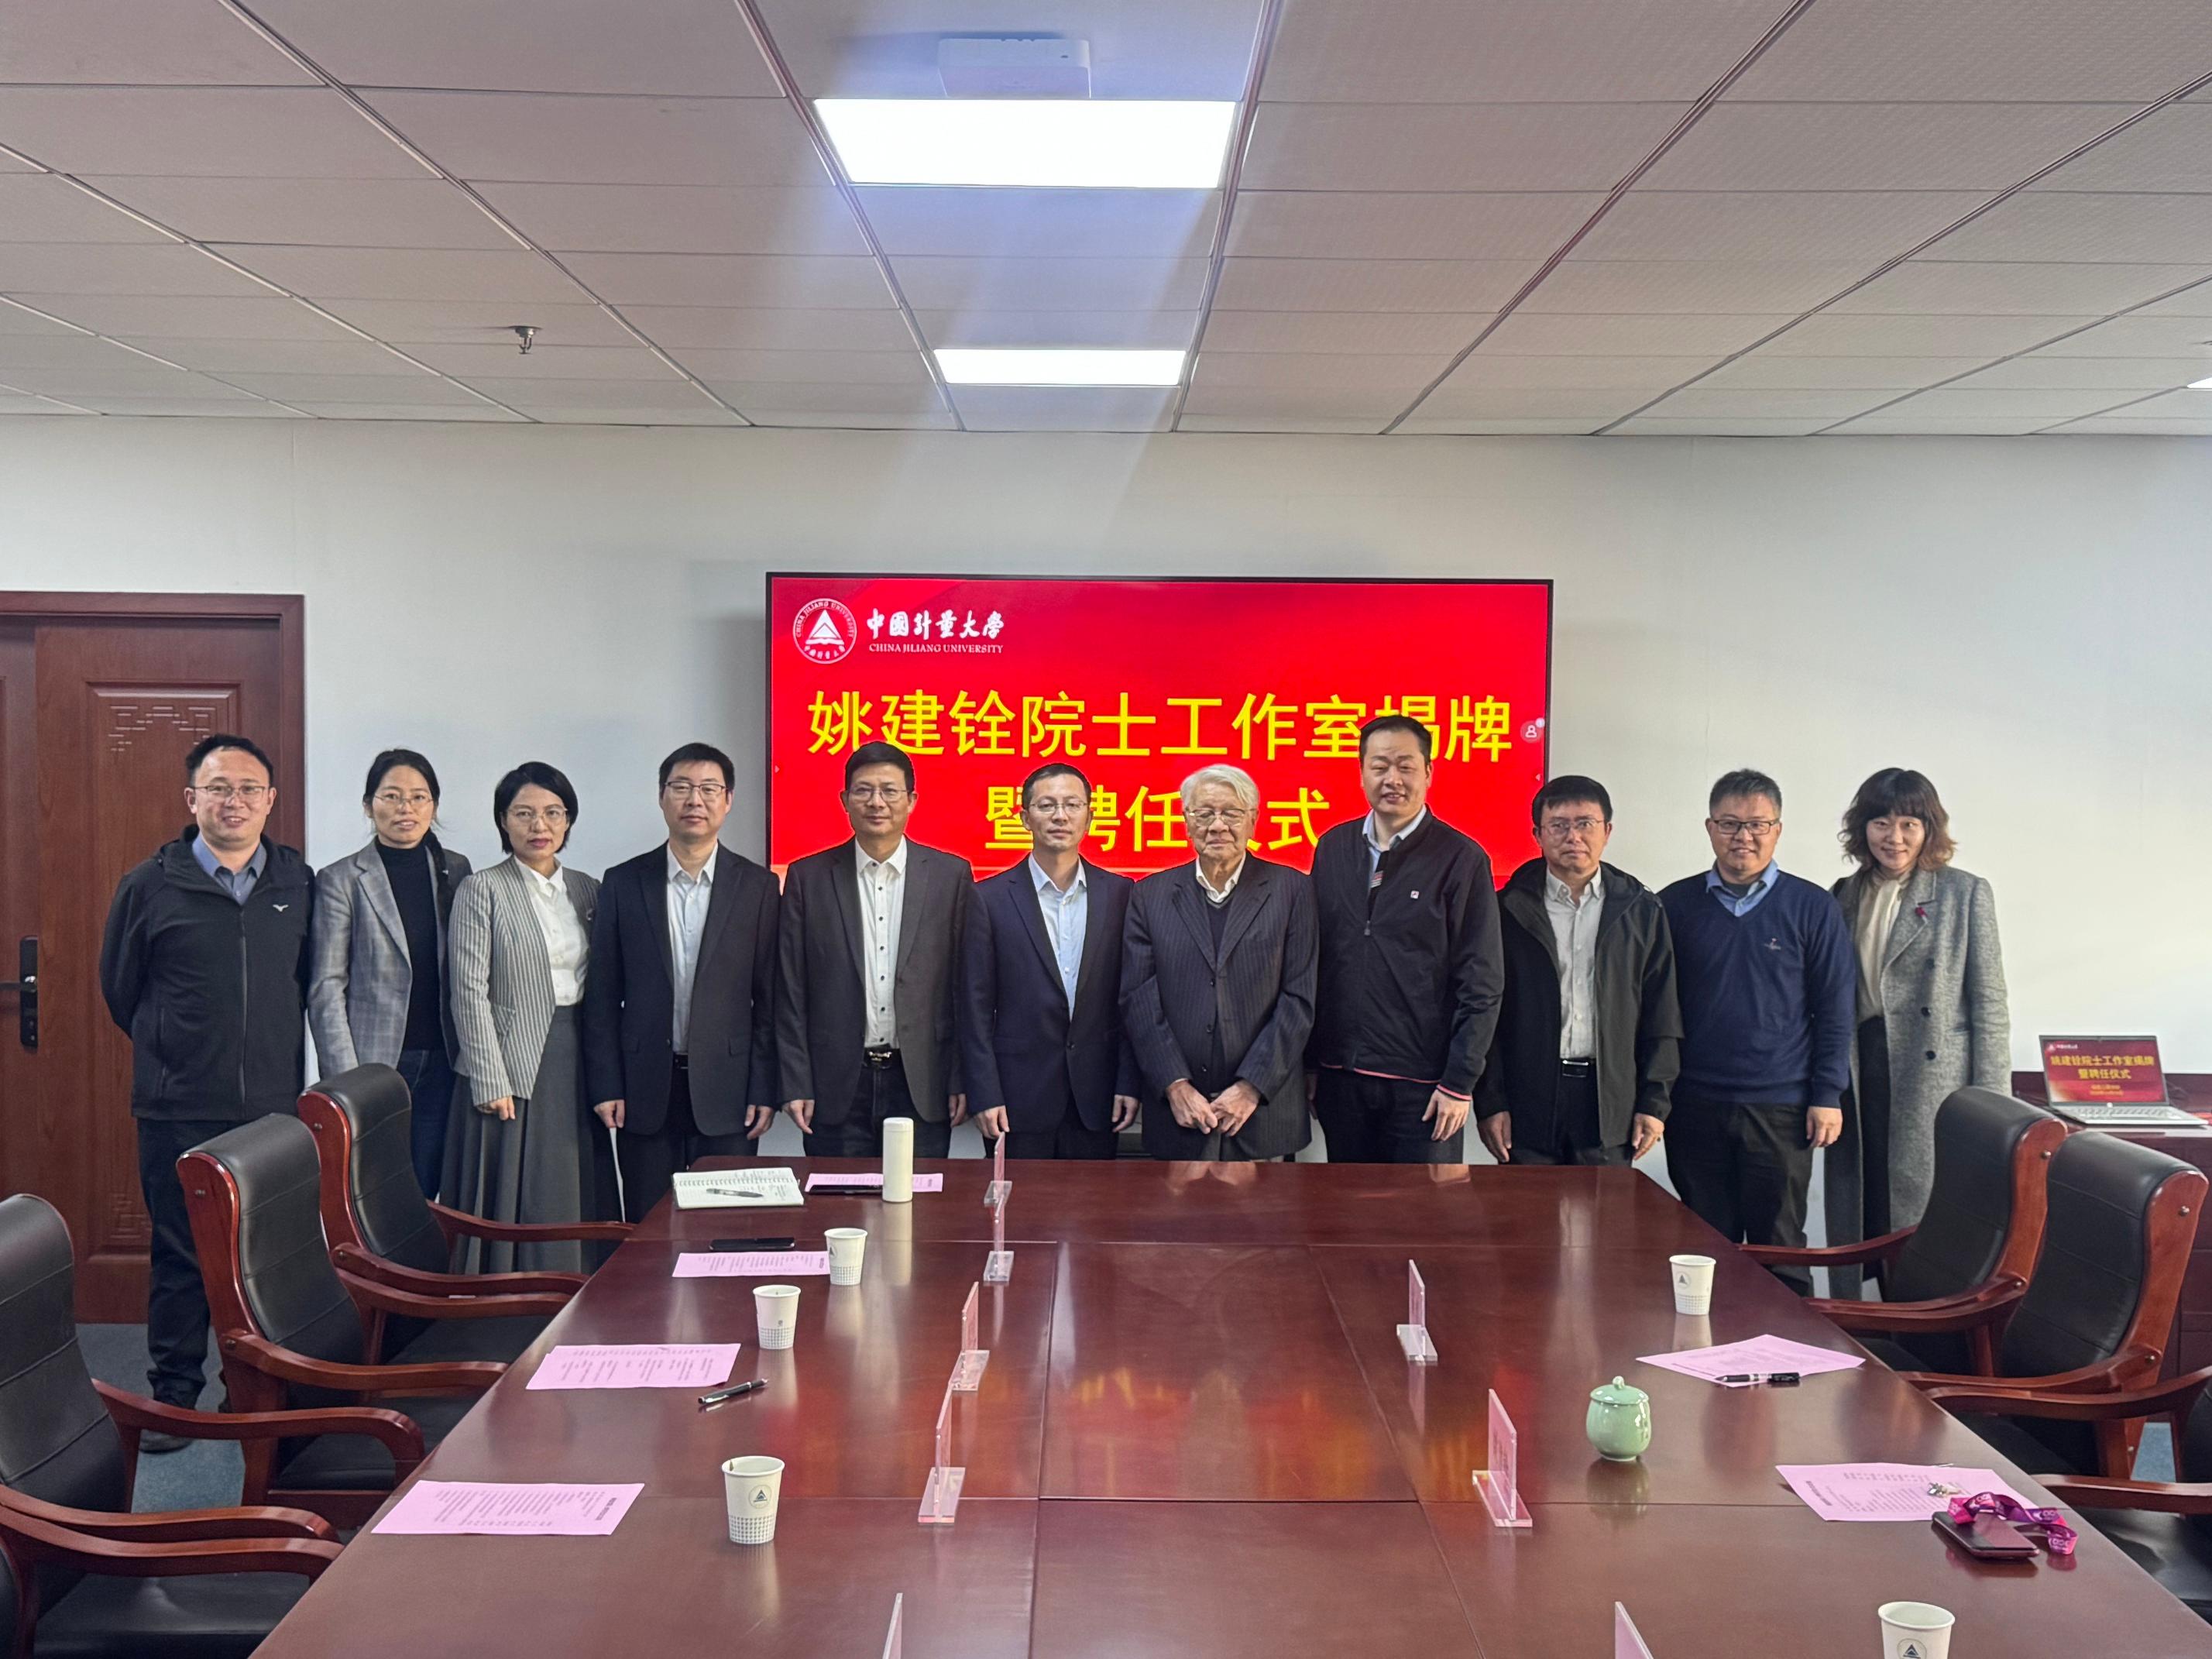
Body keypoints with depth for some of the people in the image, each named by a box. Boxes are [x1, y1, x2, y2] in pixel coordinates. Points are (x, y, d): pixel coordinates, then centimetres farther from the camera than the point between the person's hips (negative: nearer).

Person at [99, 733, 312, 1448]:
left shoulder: (298, 882, 5)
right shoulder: (149, 886, -2)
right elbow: (119, 988, 9)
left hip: (275, 1106, 2)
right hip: (179, 1113, -2)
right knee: (181, 1255, 5)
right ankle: (174, 1397, 16)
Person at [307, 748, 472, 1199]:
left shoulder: (456, 871, 10)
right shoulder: (340, 880, -1)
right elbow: (326, 990, -3)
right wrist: (345, 1081, -10)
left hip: (441, 1062, 3)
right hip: (372, 1063, -3)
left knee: (426, 1192, 3)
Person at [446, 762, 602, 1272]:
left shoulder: (587, 891, 12)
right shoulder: (482, 890, -4)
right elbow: (470, 992, -9)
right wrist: (491, 1082, -15)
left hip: (576, 1066, 5)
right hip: (513, 1074, -5)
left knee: (573, 1206, 6)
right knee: (514, 1207, -2)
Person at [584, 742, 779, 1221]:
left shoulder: (757, 885, 3)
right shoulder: (623, 883, 4)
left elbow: (769, 997, 2)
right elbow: (602, 996, 4)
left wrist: (765, 1090, -3)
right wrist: (605, 1087, -2)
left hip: (726, 1090, -1)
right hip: (646, 1091, 1)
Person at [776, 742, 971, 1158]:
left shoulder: (951, 875, 3)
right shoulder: (808, 877, 2)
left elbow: (965, 986, 3)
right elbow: (790, 992, 3)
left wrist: (962, 1079, 0)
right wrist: (795, 1084, -2)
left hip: (922, 1088, 0)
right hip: (837, 1088, 0)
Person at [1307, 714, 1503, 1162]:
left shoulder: (1461, 859, -5)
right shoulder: (1334, 848, 7)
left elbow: (1482, 984, -7)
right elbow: (1312, 962, 10)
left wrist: (1459, 1083, -10)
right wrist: (1309, 1062, 7)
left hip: (1422, 1084, -4)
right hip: (1340, 1075, 4)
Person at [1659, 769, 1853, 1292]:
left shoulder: (1812, 908, 2)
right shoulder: (1676, 905, 6)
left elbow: (1834, 1010, 3)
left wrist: (1827, 1096, -3)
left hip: (1780, 1108, -1)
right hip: (1694, 1106, 2)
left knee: (1779, 1246, 4)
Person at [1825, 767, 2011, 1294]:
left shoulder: (1965, 894, 0)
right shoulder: (1844, 896, 12)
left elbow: (1989, 1002, -2)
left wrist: (1990, 1106, -8)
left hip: (1935, 1080, -4)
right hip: (1860, 1078, 4)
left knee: (1925, 1213, -4)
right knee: (1854, 1221, 6)